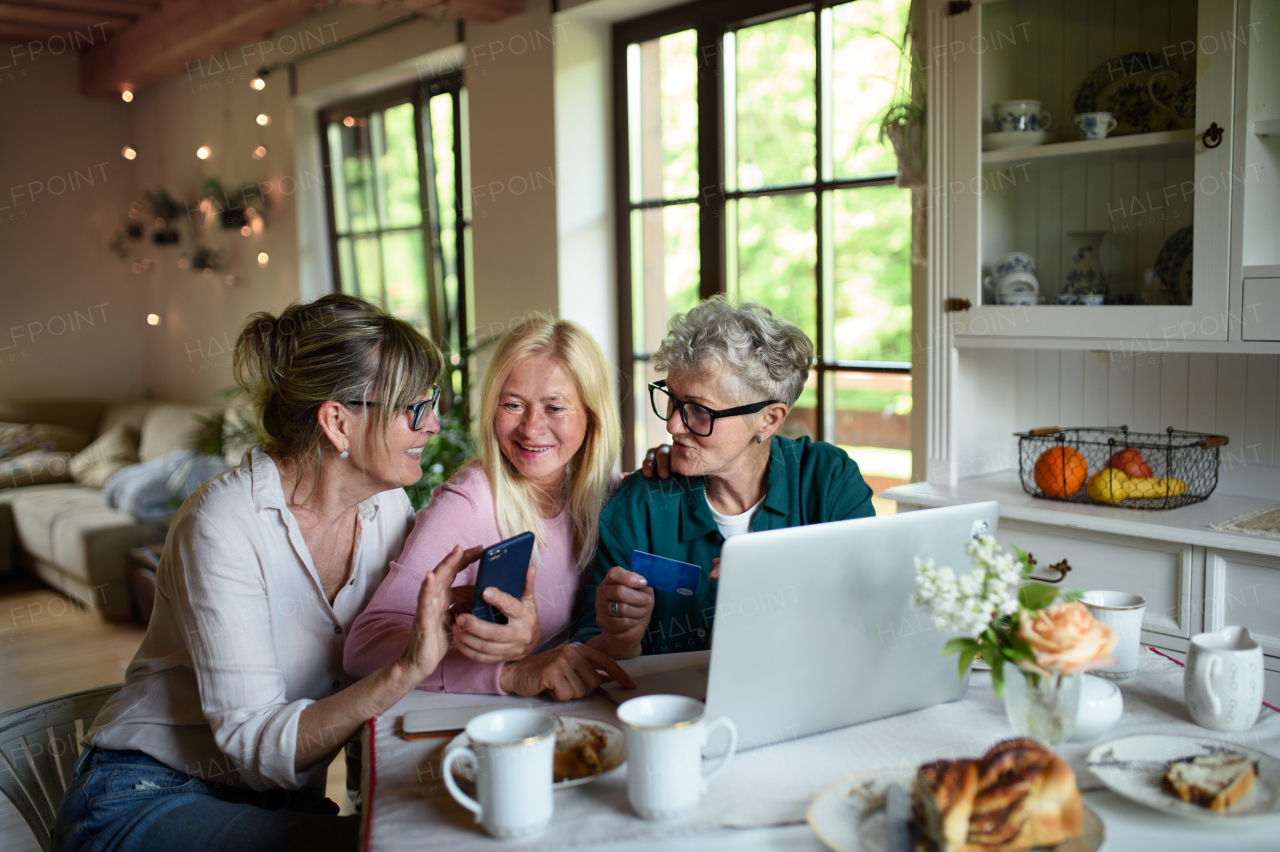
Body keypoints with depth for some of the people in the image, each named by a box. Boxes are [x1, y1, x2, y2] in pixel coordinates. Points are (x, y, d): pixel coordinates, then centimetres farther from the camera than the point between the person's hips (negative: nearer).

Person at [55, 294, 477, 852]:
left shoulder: (387, 507, -2)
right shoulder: (225, 522, -22)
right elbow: (254, 743, -26)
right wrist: (406, 669, -37)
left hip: (284, 797, 6)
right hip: (147, 800, -6)